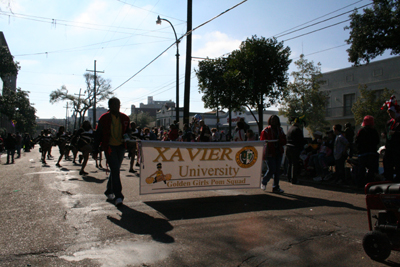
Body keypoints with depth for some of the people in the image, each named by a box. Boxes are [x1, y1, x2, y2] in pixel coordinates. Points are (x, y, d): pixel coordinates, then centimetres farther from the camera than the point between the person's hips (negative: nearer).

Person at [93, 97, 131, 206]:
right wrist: (95, 150, 2)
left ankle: (109, 191, 32)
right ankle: (118, 196, -11)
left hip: (121, 147, 4)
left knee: (115, 170, 13)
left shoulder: (125, 118, 8)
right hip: (109, 147, -4)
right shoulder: (104, 118, -1)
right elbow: (98, 135, 3)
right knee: (115, 170, -13)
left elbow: (128, 131, 17)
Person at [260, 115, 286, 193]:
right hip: (270, 153, -5)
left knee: (277, 170, 5)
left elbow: (284, 141, 12)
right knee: (272, 170, -10)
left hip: (278, 153, 5)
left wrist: (279, 141, -8)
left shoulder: (280, 130, 14)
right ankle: (263, 182, 16)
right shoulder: (266, 130, 0)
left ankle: (275, 187, 14)